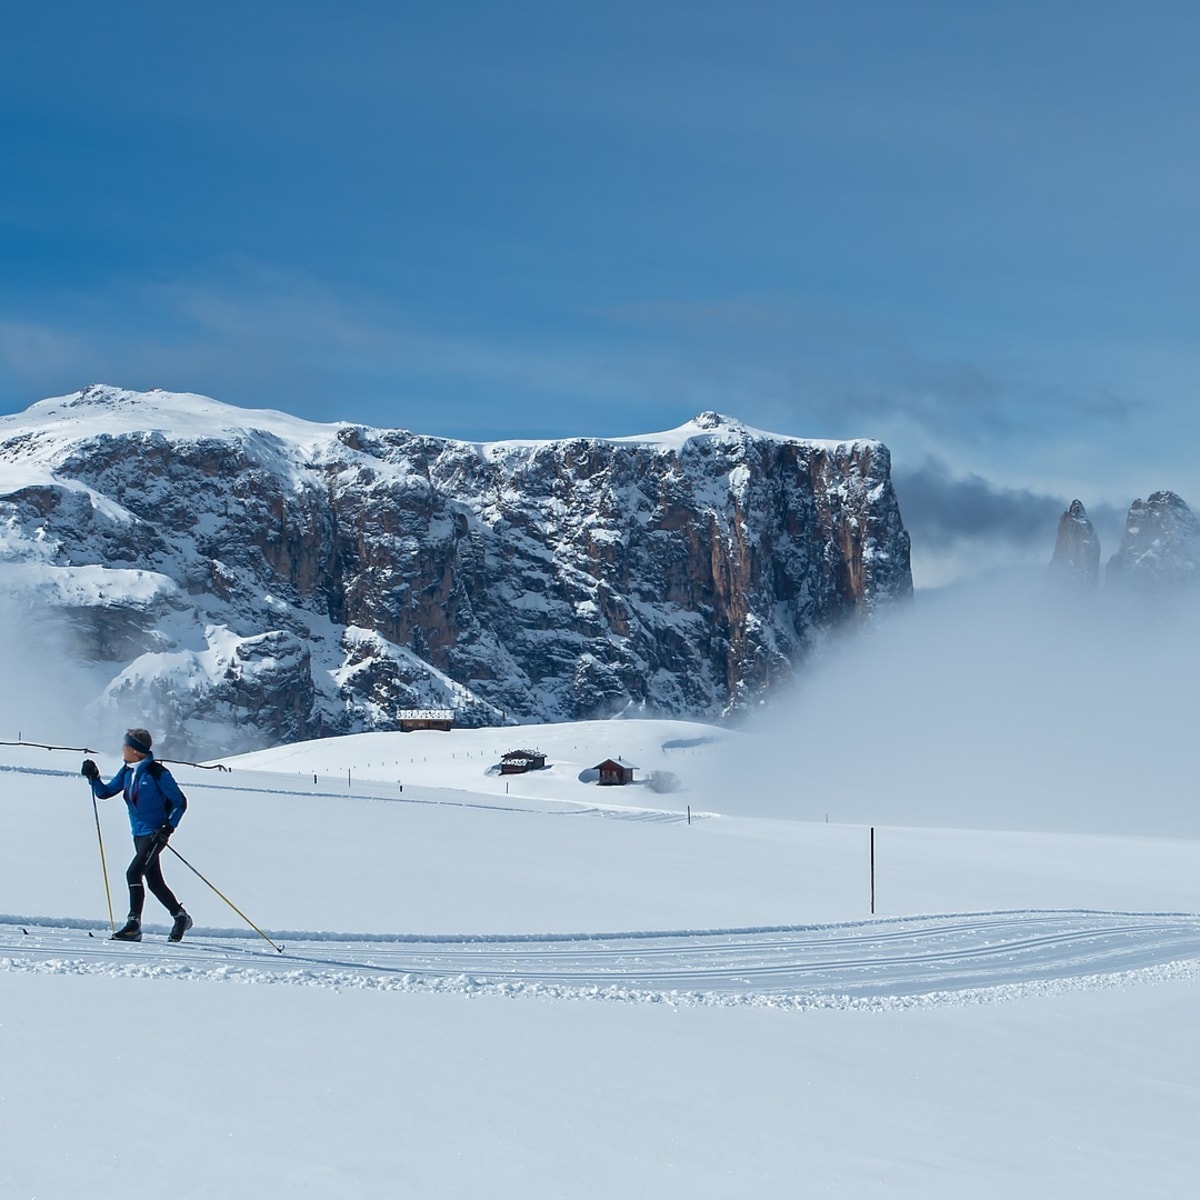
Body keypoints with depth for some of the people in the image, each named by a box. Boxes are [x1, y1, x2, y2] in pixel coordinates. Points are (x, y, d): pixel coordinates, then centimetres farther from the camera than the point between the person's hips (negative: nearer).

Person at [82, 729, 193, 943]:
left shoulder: (157, 773, -14)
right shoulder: (127, 772, 7)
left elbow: (180, 802, -10)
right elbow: (104, 792, 14)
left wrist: (168, 828, -18)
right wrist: (93, 777, -4)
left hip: (155, 833, -8)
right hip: (139, 834, 8)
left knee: (134, 872, -19)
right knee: (154, 882, 12)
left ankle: (134, 925, -16)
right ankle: (180, 917, 27)